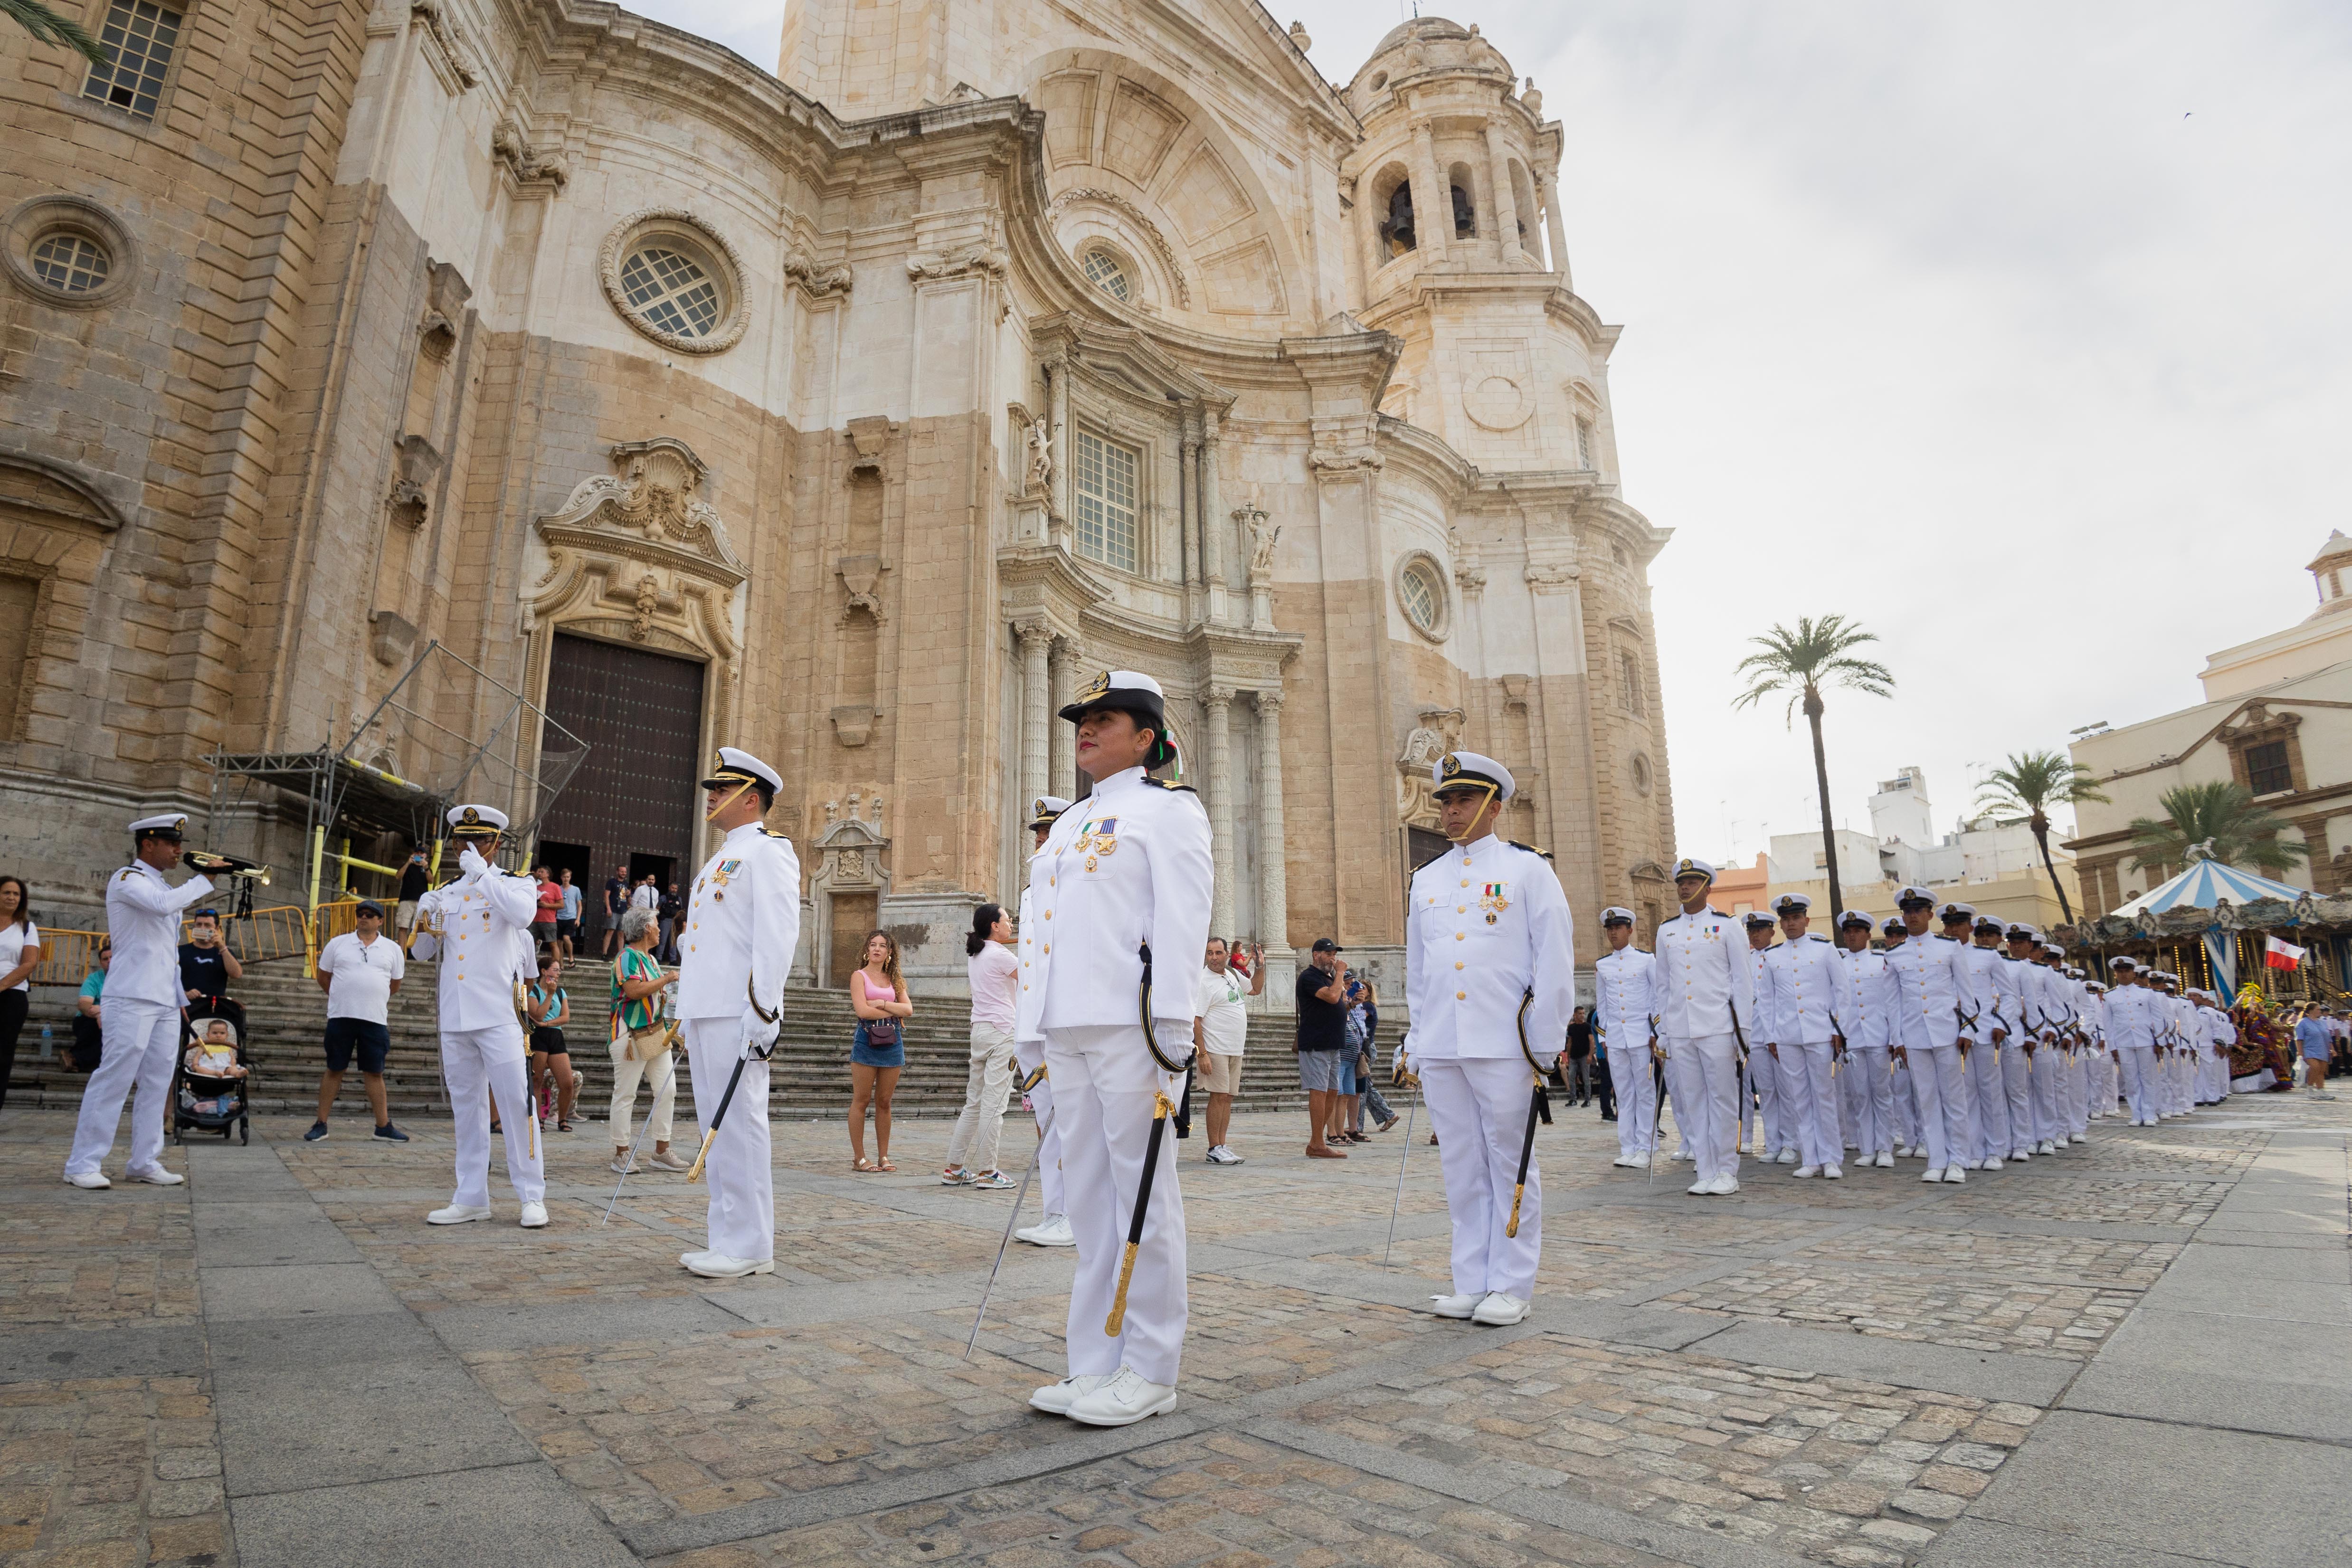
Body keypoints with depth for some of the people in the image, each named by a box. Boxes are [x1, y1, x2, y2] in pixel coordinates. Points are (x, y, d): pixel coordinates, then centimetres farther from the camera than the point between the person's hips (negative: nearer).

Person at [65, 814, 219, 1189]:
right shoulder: (127, 879, -4)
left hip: (166, 1002, 8)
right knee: (114, 1080, -7)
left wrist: (181, 996, 17)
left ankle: (145, 1162, 9)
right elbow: (164, 904, -27)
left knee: (157, 1084, 6)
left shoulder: (165, 887, 20)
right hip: (133, 999, -8)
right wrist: (205, 877, -16)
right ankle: (82, 1165, -1)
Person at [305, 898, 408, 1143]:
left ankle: (384, 1126, 10)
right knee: (334, 1069, 6)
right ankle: (321, 1124, 15)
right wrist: (343, 997, 12)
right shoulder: (338, 944, 5)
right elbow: (323, 976, 13)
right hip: (341, 1018, 0)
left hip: (375, 1020, 1)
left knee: (374, 1072, 6)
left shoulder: (392, 949, 7)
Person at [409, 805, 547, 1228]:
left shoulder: (516, 884, 3)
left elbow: (524, 914, -20)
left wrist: (483, 873, -16)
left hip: (499, 1016, -5)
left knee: (516, 1103, -7)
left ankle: (532, 1196, -1)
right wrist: (424, 920, -1)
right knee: (467, 1108, 10)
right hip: (454, 1018, 5)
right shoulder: (445, 894, 16)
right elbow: (423, 953, 19)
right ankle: (471, 1198, 17)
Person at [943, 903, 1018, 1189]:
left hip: (979, 1029, 9)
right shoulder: (1000, 955, -11)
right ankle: (987, 1172, -2)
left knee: (974, 1104, 12)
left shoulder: (974, 956, 15)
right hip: (1002, 1031, -9)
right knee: (993, 1105, -5)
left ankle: (955, 1168, 15)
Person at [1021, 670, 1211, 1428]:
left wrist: (1173, 1024, -18)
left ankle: (1150, 1371, 10)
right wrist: (1042, 1036, 18)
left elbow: (1182, 919, -10)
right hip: (1069, 1027, 8)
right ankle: (1097, 1361, 20)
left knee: (1141, 1195, 0)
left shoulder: (1168, 808, 0)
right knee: (1088, 1194, 10)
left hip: (1130, 1024, -7)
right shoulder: (1072, 823, 22)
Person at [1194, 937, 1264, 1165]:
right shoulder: (1203, 981, -12)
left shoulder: (1233, 974, 12)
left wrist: (1260, 966, 15)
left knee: (1228, 1097, 9)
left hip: (1236, 1050, 8)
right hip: (1216, 1050, -8)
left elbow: (1256, 989, 30)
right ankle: (1214, 1149, 0)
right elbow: (1195, 1019, -15)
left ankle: (1223, 1146, 13)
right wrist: (1202, 1054, -20)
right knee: (1219, 1097, -7)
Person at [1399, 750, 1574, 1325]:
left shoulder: (1529, 868, 1)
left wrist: (1544, 1047, -6)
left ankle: (1512, 1286, 15)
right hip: (1440, 1050, 4)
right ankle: (1472, 1283, 19)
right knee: (1461, 1169, 9)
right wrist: (1417, 1042, 13)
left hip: (1504, 1047, -4)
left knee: (1511, 1165, 5)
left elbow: (1555, 962, -2)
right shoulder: (1426, 878, 14)